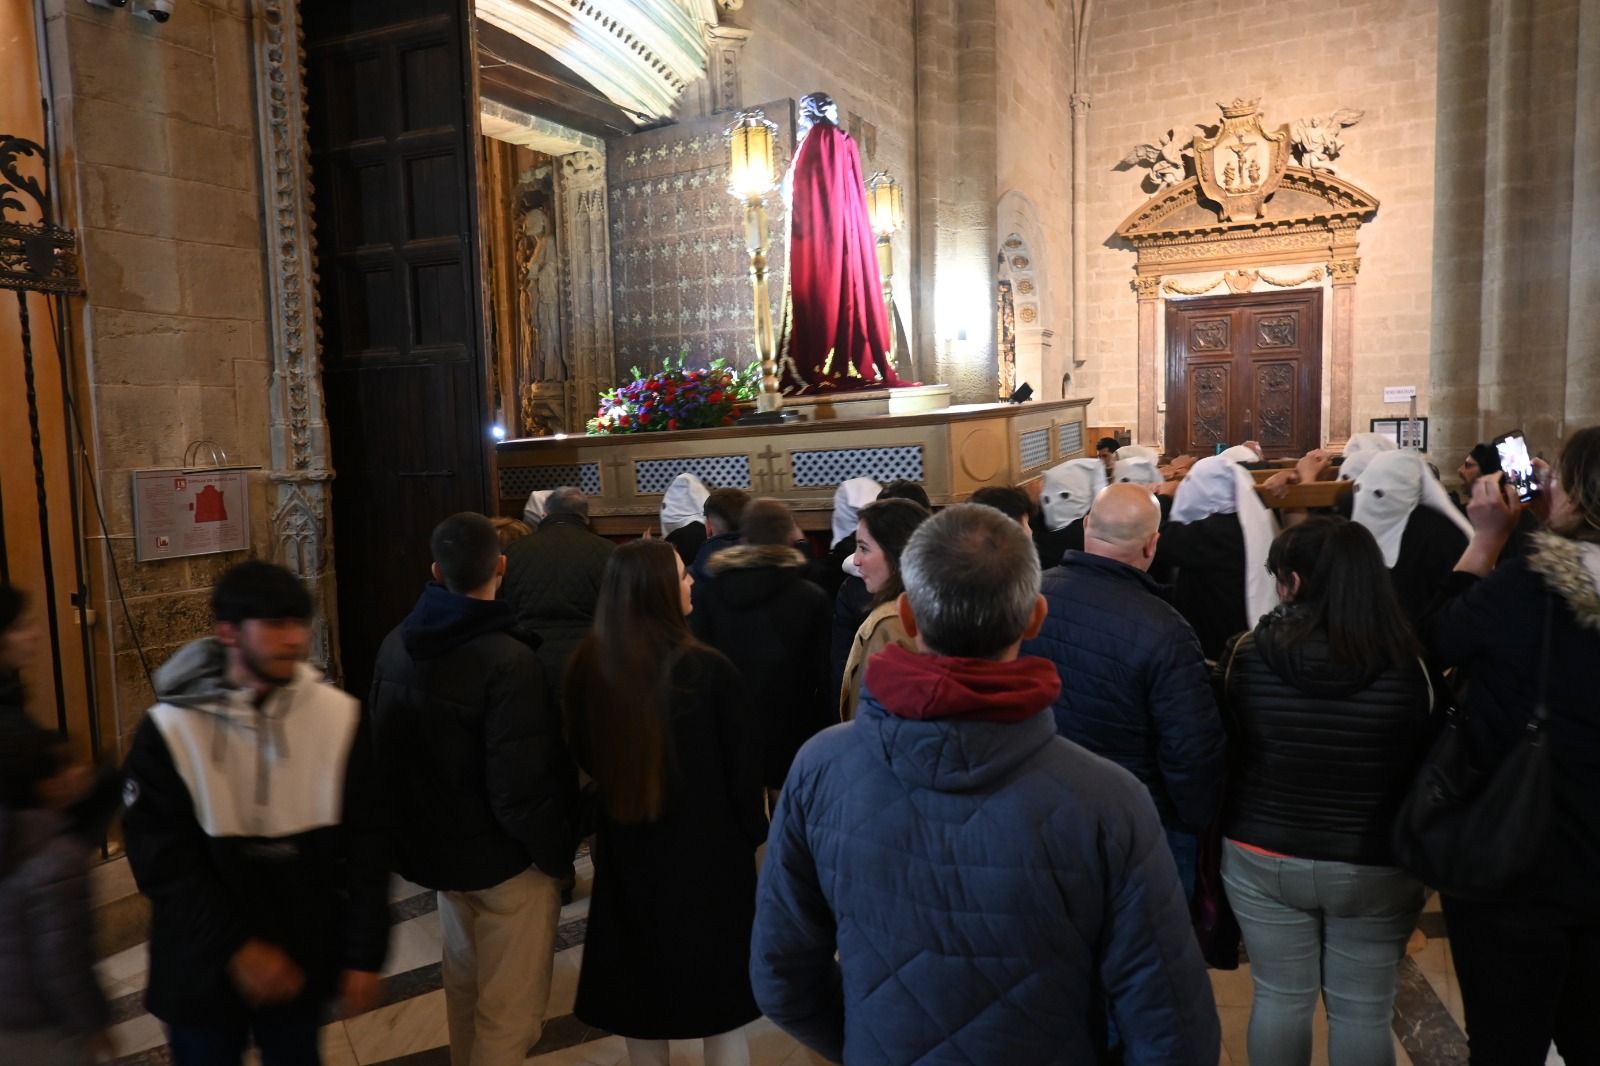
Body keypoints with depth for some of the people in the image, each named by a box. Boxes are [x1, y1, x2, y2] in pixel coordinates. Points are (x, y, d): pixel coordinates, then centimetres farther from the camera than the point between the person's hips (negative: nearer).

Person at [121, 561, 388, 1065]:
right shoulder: (169, 731, -12)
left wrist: (364, 954, -5)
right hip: (203, 970, -1)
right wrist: (236, 947, -17)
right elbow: (161, 860, -12)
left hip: (302, 963, 1)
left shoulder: (338, 717, -9)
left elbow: (365, 846, -5)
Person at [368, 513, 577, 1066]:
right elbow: (521, 788, -28)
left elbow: (383, 748, 8)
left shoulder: (397, 644, -3)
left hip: (435, 843, 8)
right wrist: (558, 854, -11)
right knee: (508, 1006, 8)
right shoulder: (508, 661, -27)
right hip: (503, 856, -7)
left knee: (464, 981, 26)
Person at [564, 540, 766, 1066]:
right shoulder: (708, 668, -23)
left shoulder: (589, 666, -11)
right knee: (718, 988, 14)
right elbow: (742, 764, -12)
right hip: (707, 845, -3)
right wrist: (753, 834, 4)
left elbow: (585, 756, 4)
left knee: (640, 986, 21)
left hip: (627, 846, 4)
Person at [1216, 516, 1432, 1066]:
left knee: (1278, 998, 16)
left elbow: (1222, 751, -1)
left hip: (1261, 858, 0)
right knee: (1364, 1012, 16)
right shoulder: (1408, 665, -14)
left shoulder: (1247, 654, -14)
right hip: (1375, 869, 0)